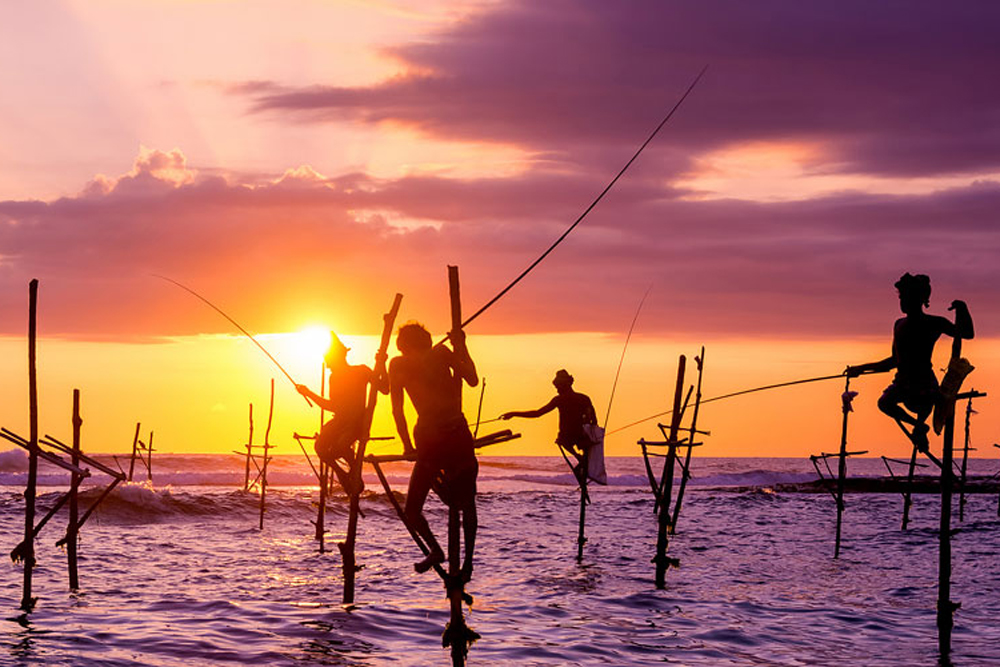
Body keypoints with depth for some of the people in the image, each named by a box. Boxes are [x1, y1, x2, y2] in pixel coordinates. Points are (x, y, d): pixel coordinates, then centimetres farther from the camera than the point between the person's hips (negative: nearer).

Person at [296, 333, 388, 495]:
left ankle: (356, 476, -8)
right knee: (320, 446, -22)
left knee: (341, 445, -35)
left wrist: (381, 366, -22)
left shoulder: (361, 371, -2)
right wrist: (309, 394, 15)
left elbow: (384, 390, -11)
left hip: (358, 421, -6)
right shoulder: (334, 377, 15)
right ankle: (344, 477, -1)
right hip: (340, 421, 6)